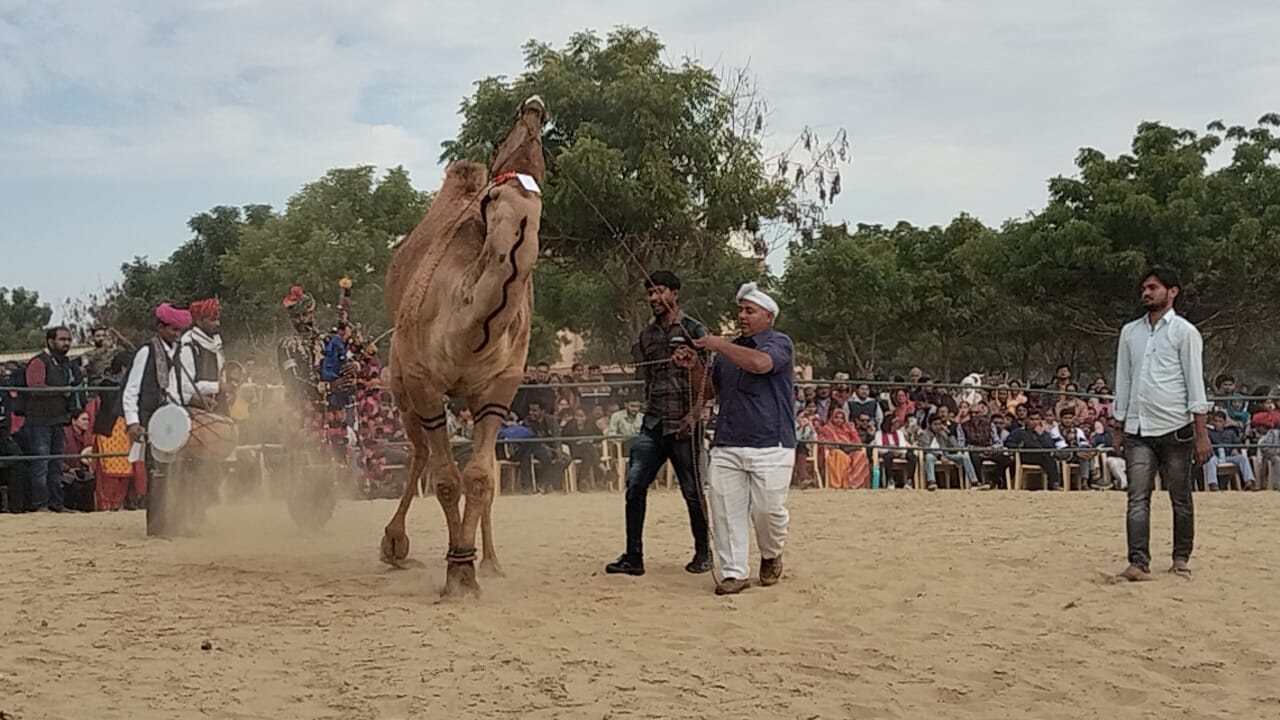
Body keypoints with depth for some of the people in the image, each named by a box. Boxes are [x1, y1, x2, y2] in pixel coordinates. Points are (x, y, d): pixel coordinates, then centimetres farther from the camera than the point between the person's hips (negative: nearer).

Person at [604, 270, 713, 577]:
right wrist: (651, 412, 11)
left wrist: (694, 415, -15)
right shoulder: (647, 334, 14)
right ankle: (633, 557, -1)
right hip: (652, 425, 5)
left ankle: (703, 552, 19)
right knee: (635, 485, -5)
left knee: (692, 492, 3)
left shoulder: (694, 331, -2)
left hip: (684, 425, -5)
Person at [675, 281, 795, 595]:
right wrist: (695, 367, 6)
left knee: (767, 508, -8)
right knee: (725, 508, -2)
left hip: (770, 447, -6)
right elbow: (714, 389, 25)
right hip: (726, 445, 6)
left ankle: (771, 556, 21)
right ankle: (735, 572, 5)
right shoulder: (730, 349, 19)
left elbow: (759, 363, -23)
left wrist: (718, 345, -14)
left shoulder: (779, 344, -1)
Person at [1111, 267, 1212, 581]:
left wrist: (1201, 434, -8)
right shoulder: (1130, 332, 13)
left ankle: (1181, 559, 19)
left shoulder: (1184, 332, -1)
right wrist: (1117, 426, 12)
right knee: (1137, 498, -7)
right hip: (1137, 430, 3)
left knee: (1181, 499, 7)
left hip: (1174, 428, -3)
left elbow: (1195, 384, -4)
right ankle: (1139, 563, -12)